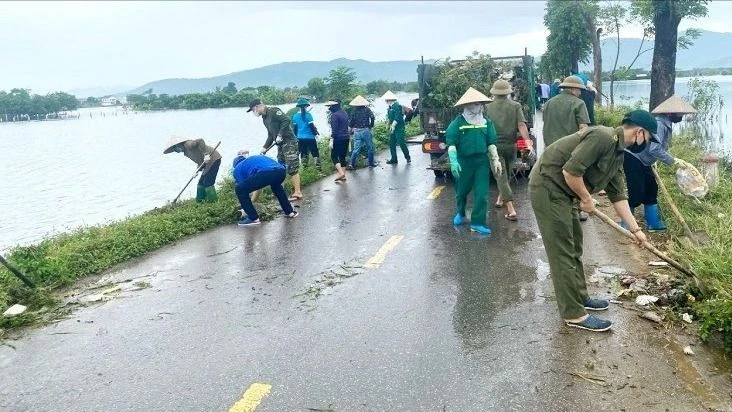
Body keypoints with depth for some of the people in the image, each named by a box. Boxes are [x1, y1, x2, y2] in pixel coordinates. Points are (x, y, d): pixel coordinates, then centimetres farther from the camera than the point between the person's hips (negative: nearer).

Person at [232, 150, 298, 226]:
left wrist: (244, 211, 35)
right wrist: (253, 200, 57)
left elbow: (245, 187, 24)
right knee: (276, 186, 41)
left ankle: (253, 218, 10)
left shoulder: (237, 169, 24)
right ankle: (289, 211, 41)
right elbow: (258, 184, 47)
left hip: (266, 173, -7)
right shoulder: (255, 158, 41)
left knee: (239, 189, 9)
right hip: (281, 170, 7)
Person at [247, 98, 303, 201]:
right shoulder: (264, 118, 18)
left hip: (289, 142, -10)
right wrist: (265, 147, 12)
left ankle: (297, 193, -6)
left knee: (292, 168, -9)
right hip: (280, 144, 10)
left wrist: (280, 135, -22)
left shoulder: (273, 111, -10)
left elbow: (286, 120, -22)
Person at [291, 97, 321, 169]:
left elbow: (294, 128, 7)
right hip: (310, 137, -4)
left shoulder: (295, 115, 2)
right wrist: (316, 132, 6)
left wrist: (297, 136, 20)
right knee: (315, 152, 5)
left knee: (303, 153, 12)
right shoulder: (308, 115, -12)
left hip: (300, 138, 4)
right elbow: (312, 125, -11)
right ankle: (318, 166, 2)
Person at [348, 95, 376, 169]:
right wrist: (371, 126, 1)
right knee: (370, 147, 11)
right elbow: (372, 117, -13)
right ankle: (370, 163, 16)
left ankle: (352, 164, -1)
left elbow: (350, 123, 0)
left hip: (357, 132, 2)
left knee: (356, 149, 5)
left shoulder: (354, 111, 3)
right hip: (366, 130, -2)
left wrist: (351, 128, 17)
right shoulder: (366, 109, -1)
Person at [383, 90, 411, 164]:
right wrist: (389, 125, 8)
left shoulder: (397, 106, -13)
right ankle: (394, 159, 12)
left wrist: (393, 125, -19)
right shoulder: (390, 107, 14)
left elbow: (397, 117, -19)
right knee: (391, 143, 7)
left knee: (401, 143, -7)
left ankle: (408, 157, 5)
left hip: (399, 128, -9)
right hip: (392, 128, 9)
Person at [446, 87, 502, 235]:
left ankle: (477, 223, 6)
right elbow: (451, 143, -10)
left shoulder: (487, 121, 4)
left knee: (482, 194, -3)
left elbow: (491, 143, 9)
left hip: (482, 161, 2)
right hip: (464, 161, -2)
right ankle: (461, 213, 43)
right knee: (461, 191, 15)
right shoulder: (458, 122, -7)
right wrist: (453, 161, -20)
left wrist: (495, 160, 3)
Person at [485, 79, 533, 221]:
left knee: (501, 177, -3)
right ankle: (500, 199, 39)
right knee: (505, 174, 23)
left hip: (495, 145, -2)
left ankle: (511, 210, -12)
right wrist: (528, 143, -15)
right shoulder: (516, 106, 2)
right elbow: (521, 125, -10)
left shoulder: (488, 107, 1)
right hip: (510, 145, 2)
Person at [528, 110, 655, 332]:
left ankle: (580, 298, 34)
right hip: (548, 187, -11)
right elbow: (570, 171, -26)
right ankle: (574, 314, 2)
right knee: (562, 252, -5)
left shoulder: (617, 153, 12)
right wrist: (586, 199, -11)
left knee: (574, 248, 19)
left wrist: (635, 229, 16)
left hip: (563, 192, 11)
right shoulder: (602, 137, -20)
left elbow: (618, 195, 18)